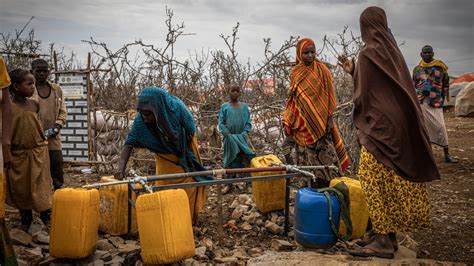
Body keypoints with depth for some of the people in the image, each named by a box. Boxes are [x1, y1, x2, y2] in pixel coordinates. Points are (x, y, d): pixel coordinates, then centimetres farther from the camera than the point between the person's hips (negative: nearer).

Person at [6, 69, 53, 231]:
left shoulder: (35, 105, 0)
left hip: (38, 152, 2)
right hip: (18, 154, -1)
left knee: (41, 187, 4)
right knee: (20, 188, 11)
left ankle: (47, 218, 17)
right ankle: (26, 219, 28)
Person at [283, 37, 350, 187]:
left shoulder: (321, 70, -1)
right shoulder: (295, 73, 9)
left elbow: (328, 95, -2)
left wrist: (329, 118, -9)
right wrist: (289, 123, 10)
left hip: (319, 121, -3)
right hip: (301, 123, 3)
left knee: (323, 155, -7)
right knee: (305, 157, 6)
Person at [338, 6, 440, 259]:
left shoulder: (368, 54, -12)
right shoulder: (391, 50, 12)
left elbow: (363, 94, -11)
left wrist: (360, 124, 4)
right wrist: (353, 71, 21)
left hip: (380, 125, -9)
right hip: (399, 122, 9)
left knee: (375, 182, -3)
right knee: (393, 182, 12)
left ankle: (383, 240, 0)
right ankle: (390, 236, 22)